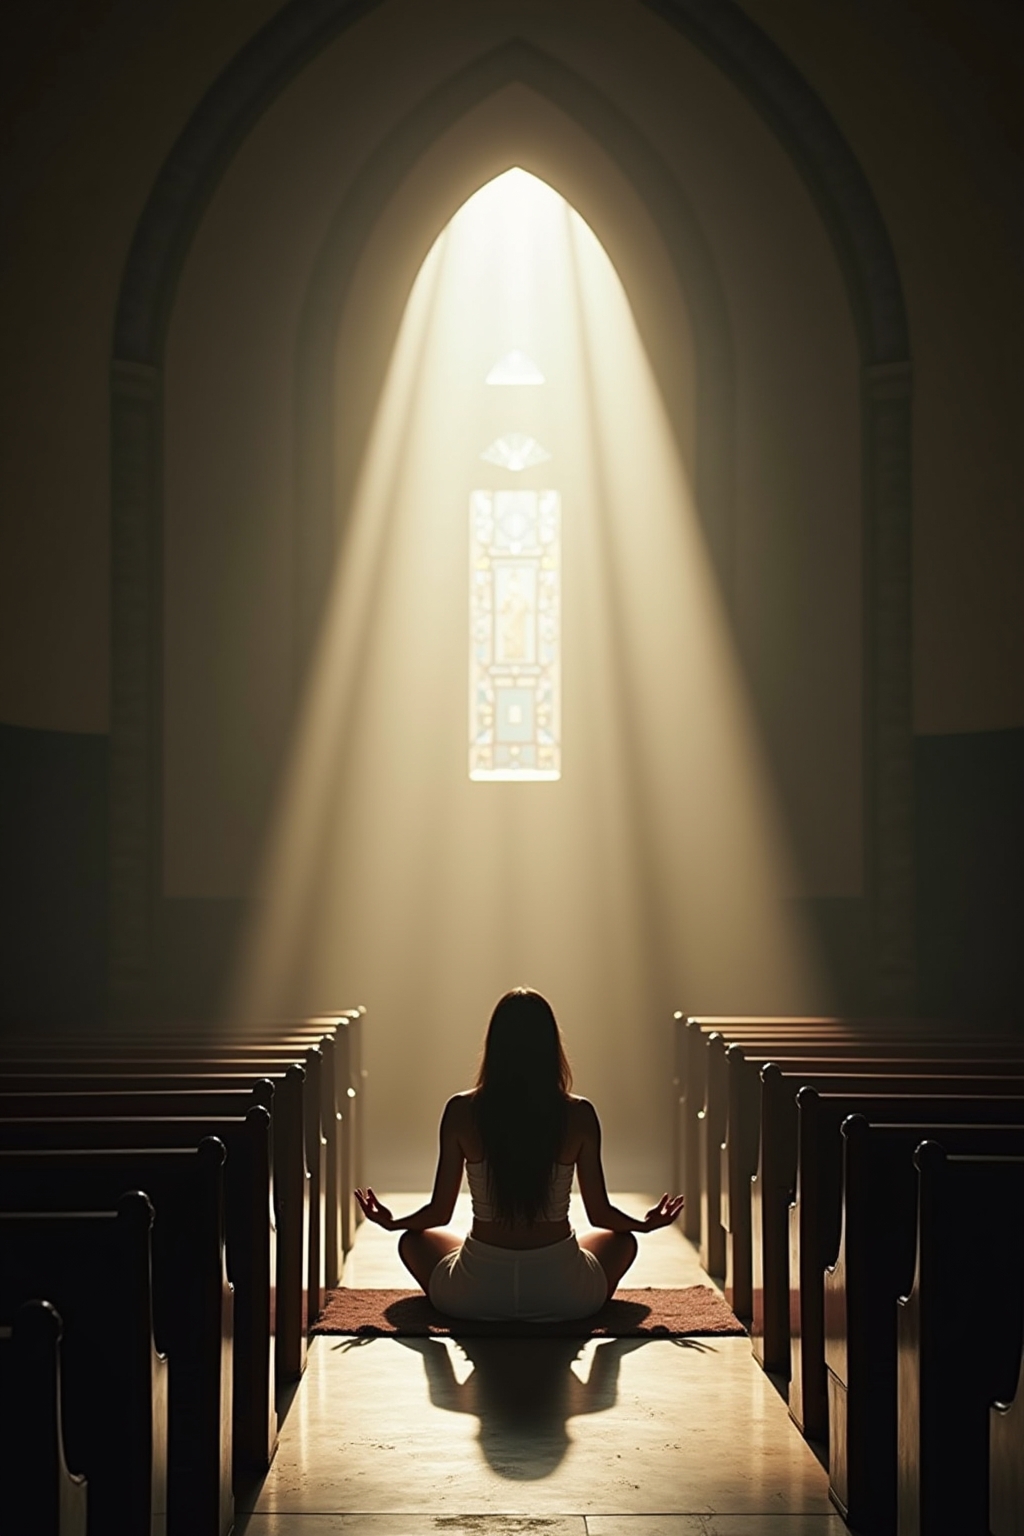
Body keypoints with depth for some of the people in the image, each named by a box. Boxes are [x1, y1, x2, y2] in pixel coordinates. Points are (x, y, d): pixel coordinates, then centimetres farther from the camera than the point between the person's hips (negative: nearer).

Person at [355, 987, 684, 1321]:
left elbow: (440, 1212, -1)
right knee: (622, 1240, 31)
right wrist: (646, 1223, 21)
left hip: (476, 1293, -1)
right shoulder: (579, 1115, -8)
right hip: (563, 1294, 1)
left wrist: (391, 1221, 20)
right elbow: (599, 1213, 0)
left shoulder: (461, 1112, -8)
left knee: (413, 1240, 30)